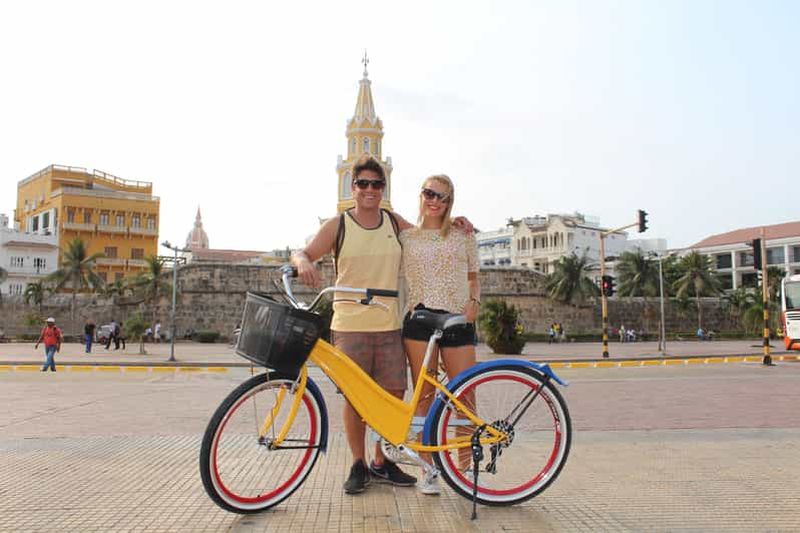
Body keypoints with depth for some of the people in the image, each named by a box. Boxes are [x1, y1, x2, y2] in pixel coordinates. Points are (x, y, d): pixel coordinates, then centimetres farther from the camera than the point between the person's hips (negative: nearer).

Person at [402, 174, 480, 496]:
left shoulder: (464, 236, 13)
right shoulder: (406, 237, 12)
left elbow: (473, 278, 18)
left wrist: (474, 302, 1)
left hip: (458, 320, 0)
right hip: (420, 318, 0)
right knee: (424, 395, 0)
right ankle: (428, 469, 8)